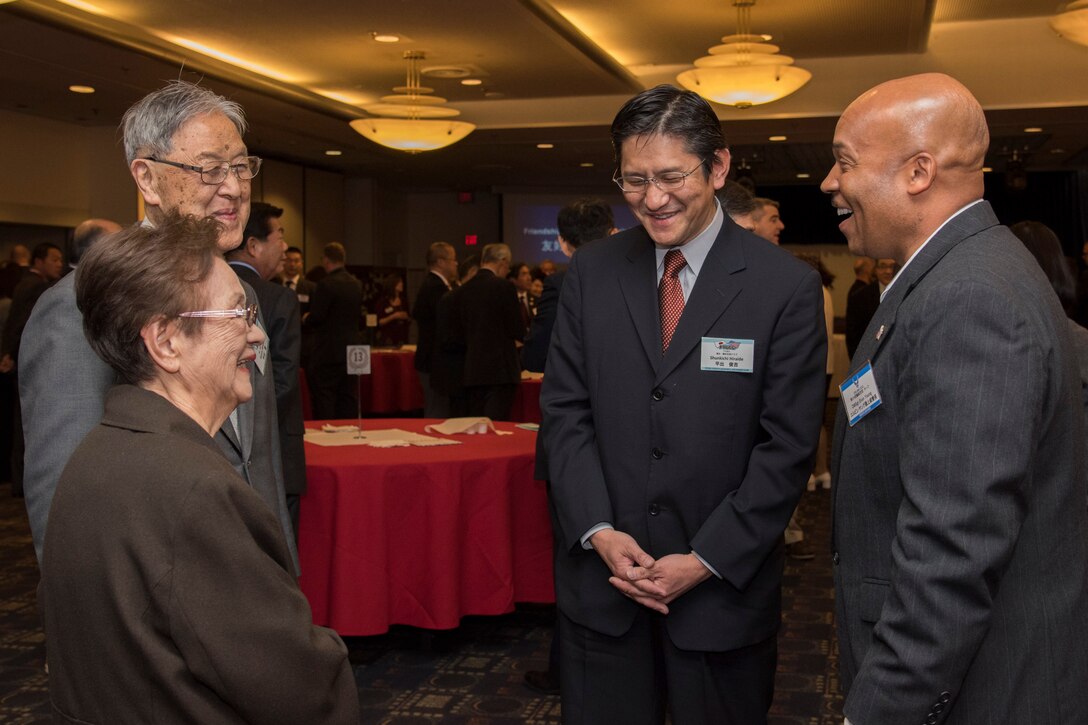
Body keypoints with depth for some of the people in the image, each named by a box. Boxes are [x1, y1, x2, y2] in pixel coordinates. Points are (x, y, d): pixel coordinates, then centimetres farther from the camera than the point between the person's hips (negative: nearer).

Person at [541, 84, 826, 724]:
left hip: (725, 583, -2)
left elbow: (788, 446, -8)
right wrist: (598, 531, -9)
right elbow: (566, 410, 3)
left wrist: (707, 561, -12)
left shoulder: (788, 287, -8)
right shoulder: (591, 273, 2)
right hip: (601, 575, 3)